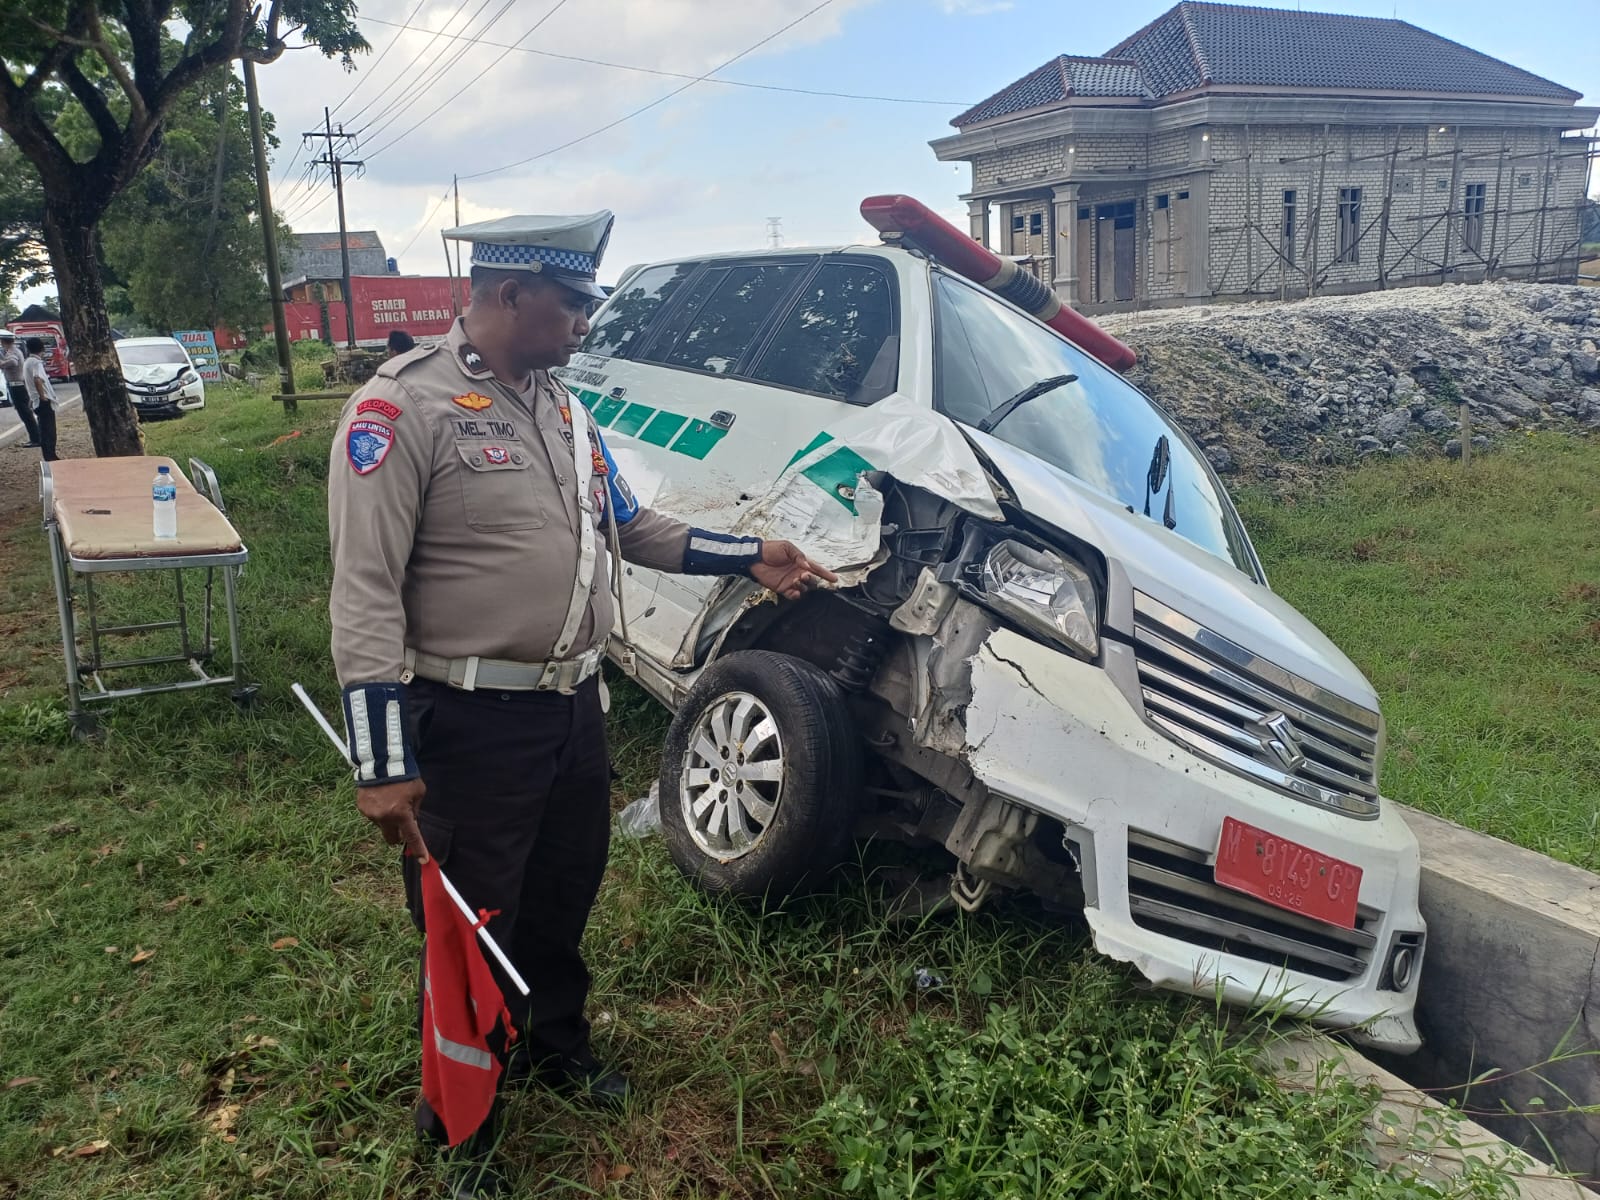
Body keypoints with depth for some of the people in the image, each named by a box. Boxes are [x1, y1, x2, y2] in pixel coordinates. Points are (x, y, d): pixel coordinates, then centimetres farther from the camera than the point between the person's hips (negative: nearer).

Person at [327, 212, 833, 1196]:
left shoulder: (564, 407, 10)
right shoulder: (404, 408, -15)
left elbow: (633, 527, 19)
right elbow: (367, 593, -19)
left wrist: (749, 556, 10)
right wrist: (385, 764, -21)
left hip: (577, 708, 7)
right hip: (475, 724, -7)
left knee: (564, 901, 23)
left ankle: (557, 1046, 49)